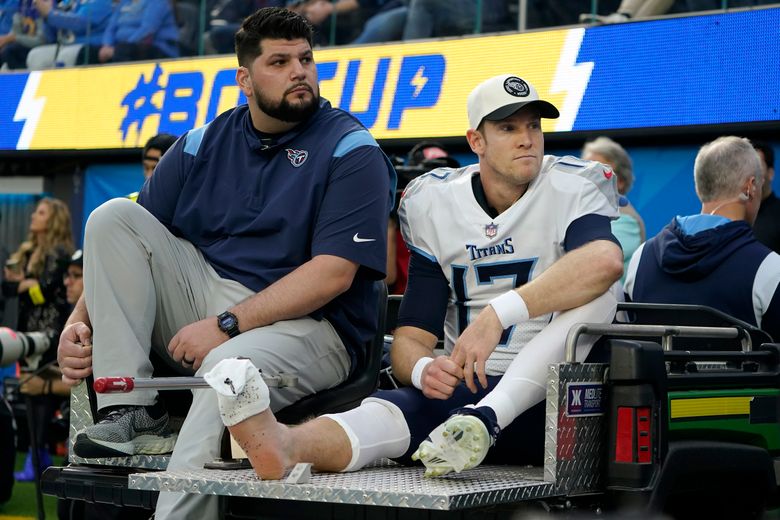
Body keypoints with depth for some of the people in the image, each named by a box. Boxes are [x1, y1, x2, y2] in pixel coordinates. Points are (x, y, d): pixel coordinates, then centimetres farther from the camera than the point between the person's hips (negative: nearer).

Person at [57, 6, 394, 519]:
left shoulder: (350, 150, -3)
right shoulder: (203, 145, 11)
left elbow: (334, 273, -13)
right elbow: (125, 248, 11)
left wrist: (225, 326, -19)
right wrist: (80, 320, -7)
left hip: (304, 324, -5)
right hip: (204, 298, 6)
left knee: (229, 365, -39)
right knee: (113, 216, -10)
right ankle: (132, 411, -17)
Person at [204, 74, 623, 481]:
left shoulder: (572, 190, -2)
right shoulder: (436, 205, 7)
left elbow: (606, 261, -28)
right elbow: (411, 338, 5)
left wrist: (498, 314, -35)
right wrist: (423, 369, -21)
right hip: (464, 387, 2)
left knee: (595, 294, -29)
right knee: (396, 407, -29)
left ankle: (484, 419, -43)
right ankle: (287, 444, -61)